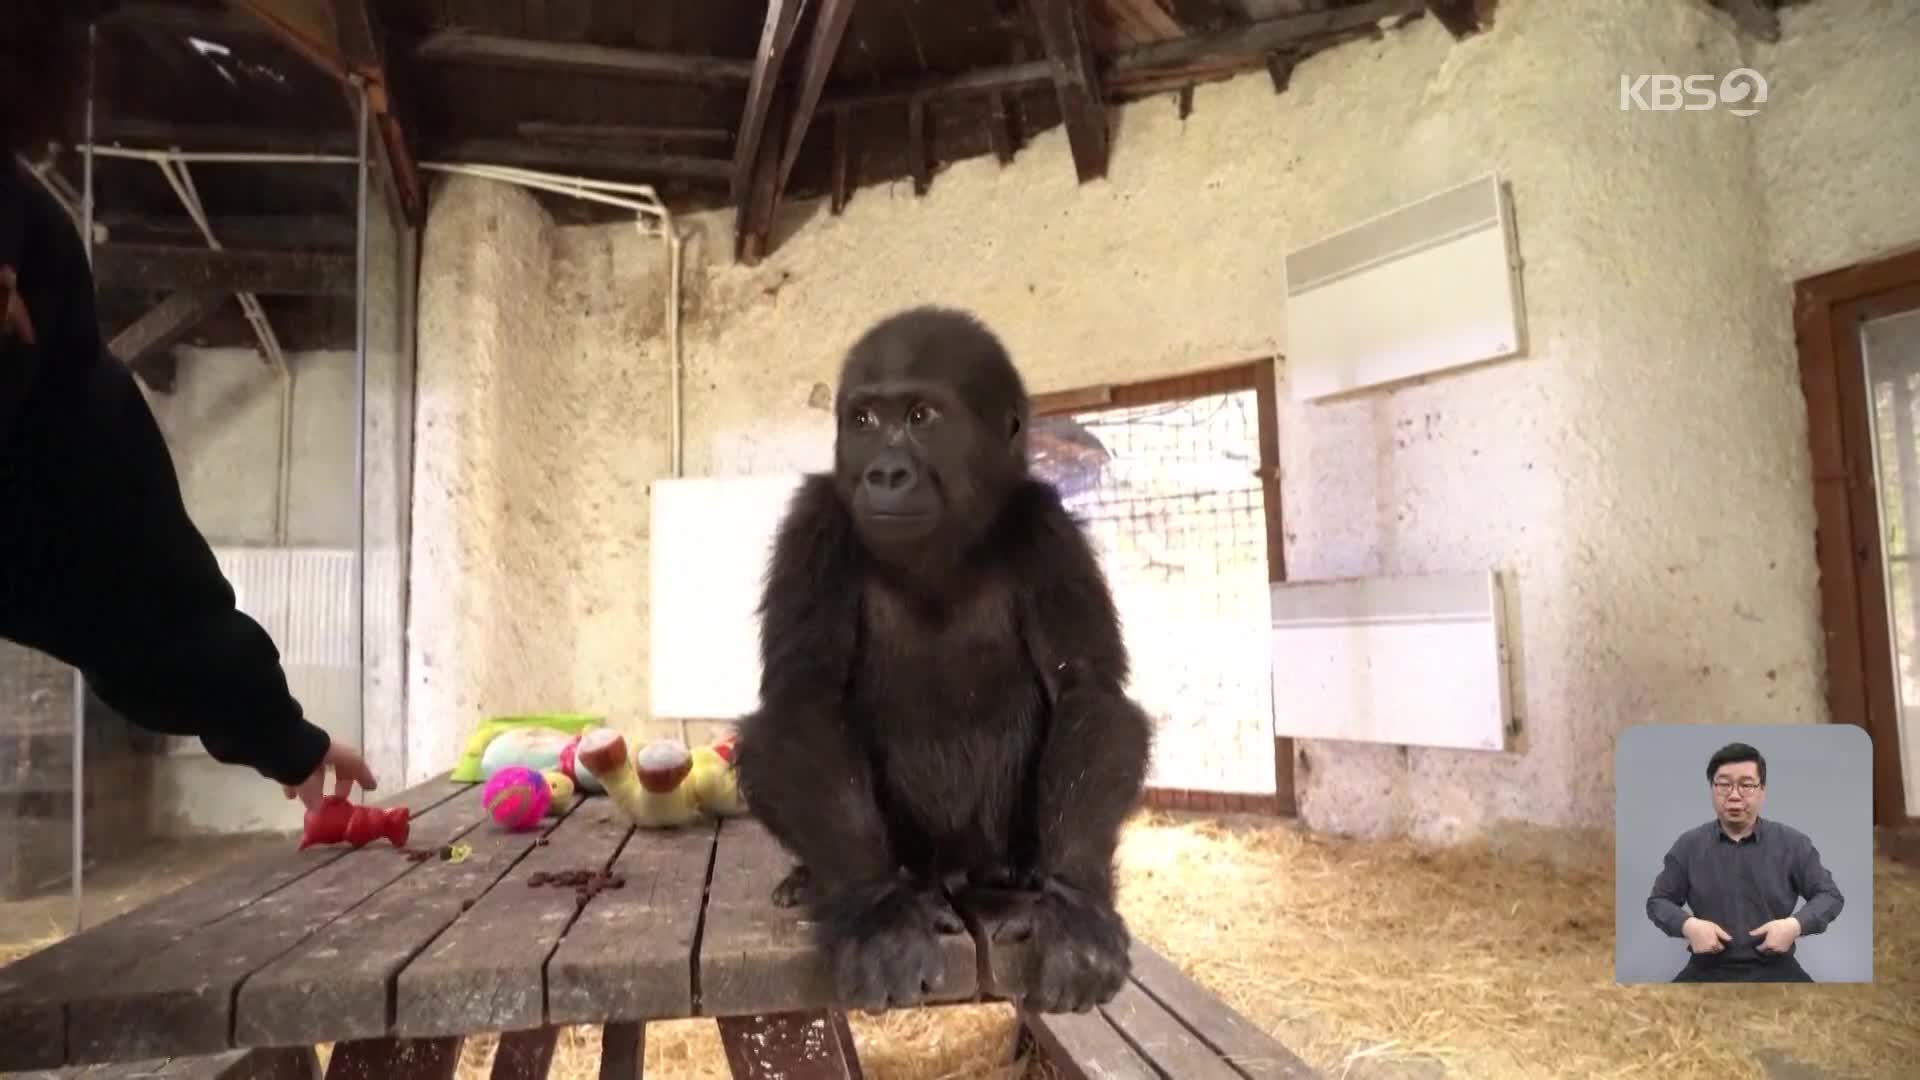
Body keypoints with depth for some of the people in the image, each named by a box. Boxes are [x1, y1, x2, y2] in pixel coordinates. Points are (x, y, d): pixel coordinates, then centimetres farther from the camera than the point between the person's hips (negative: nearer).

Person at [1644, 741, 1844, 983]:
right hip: (1708, 969, -1)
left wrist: (1795, 925, -9)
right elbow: (1658, 901, 10)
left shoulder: (1793, 843, 6)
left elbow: (1830, 895, 9)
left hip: (1775, 968, 1)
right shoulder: (1689, 845, 5)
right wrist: (1687, 925, -10)